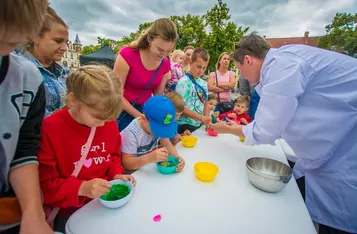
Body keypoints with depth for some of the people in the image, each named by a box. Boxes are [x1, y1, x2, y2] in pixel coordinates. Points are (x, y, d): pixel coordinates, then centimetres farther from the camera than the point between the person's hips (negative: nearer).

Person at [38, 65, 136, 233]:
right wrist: (82, 188, -26)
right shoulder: (50, 130, -18)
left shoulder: (109, 123, -5)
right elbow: (44, 186, -13)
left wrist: (116, 175, -8)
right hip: (69, 212, -2)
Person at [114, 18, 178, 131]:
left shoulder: (165, 64, -5)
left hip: (145, 110, 4)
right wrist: (140, 116, -18)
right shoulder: (127, 55, -18)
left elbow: (158, 96, 5)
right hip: (123, 112, -3)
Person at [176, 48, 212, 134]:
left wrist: (206, 121, 0)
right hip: (185, 126, -7)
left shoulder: (204, 83, 7)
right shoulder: (184, 82, -14)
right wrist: (201, 118, -21)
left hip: (198, 125, 7)